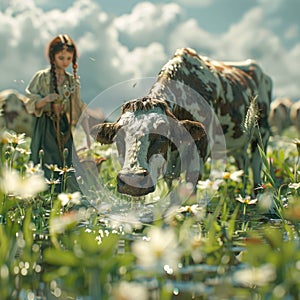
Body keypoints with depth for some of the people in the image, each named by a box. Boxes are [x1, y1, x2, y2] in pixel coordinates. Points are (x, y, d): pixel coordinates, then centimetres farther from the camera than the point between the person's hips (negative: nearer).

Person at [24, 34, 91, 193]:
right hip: (46, 130, -4)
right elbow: (30, 105, -2)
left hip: (65, 130, 4)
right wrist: (46, 100, -21)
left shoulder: (73, 80, 8)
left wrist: (87, 134, 0)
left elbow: (80, 110, 9)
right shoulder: (42, 77, -3)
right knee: (47, 174, -8)